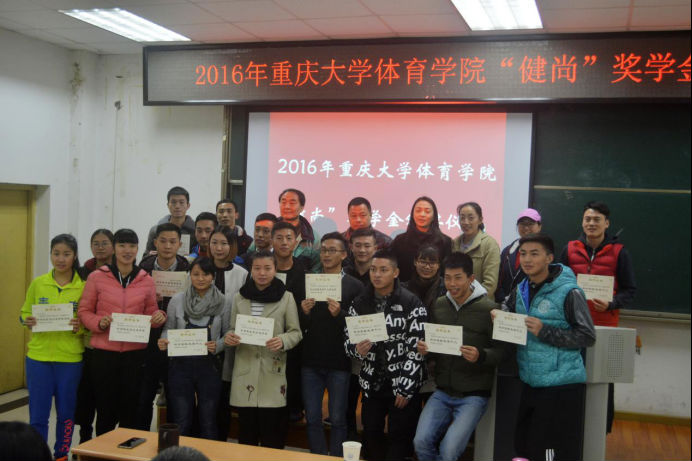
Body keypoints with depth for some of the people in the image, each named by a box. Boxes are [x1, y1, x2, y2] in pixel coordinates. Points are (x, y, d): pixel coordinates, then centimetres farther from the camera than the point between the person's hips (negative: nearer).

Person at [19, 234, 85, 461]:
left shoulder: (84, 287, -2)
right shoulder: (37, 284, 4)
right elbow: (24, 314, 12)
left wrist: (79, 327, -19)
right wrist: (28, 321, -10)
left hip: (70, 358, -1)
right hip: (39, 357, 1)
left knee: (66, 412, 10)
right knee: (37, 414, 4)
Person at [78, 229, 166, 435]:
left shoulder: (146, 281, 6)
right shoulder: (97, 277, 0)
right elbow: (84, 311, 4)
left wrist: (158, 317, -9)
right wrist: (99, 323, -15)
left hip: (135, 353, 2)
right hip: (104, 352, -1)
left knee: (130, 411, 8)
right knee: (105, 410, 6)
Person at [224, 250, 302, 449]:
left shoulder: (286, 297, -1)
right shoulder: (240, 297, 7)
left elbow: (296, 332, 1)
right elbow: (232, 329, 14)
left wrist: (283, 341, -19)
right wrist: (229, 337, -9)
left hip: (273, 372, -2)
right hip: (245, 372, 2)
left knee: (272, 436, 0)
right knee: (246, 432, 9)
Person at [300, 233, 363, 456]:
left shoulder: (354, 286, -2)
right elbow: (300, 326, 8)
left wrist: (339, 314, -22)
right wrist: (304, 313, -12)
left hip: (339, 363, -3)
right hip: (310, 362, 3)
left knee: (337, 419, 6)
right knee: (312, 419, 9)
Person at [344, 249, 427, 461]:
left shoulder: (412, 304, -9)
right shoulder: (360, 303, 3)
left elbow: (416, 350, -11)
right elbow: (348, 340, 5)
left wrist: (405, 388, -13)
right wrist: (357, 349, -19)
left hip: (404, 385, -3)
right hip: (372, 383, 4)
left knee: (400, 436, 2)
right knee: (370, 434, 9)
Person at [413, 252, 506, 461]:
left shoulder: (488, 309, -11)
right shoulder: (438, 306, 5)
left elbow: (501, 352, -9)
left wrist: (480, 356, -28)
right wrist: (425, 350, -8)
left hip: (473, 395, -4)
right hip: (442, 392, 4)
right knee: (421, 442, -10)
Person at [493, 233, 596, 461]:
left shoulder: (568, 292, -11)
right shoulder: (521, 290, 8)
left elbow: (587, 336, -13)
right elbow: (506, 308, 25)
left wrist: (544, 331, -21)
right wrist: (499, 315, 2)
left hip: (561, 385, -6)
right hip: (530, 383, 6)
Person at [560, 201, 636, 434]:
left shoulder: (619, 253, -1)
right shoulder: (570, 249, 6)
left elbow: (629, 290, 1)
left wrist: (610, 305, -16)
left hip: (605, 324, -2)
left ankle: (602, 431, 18)